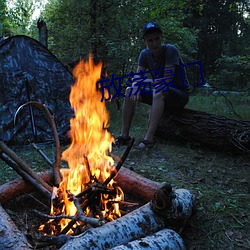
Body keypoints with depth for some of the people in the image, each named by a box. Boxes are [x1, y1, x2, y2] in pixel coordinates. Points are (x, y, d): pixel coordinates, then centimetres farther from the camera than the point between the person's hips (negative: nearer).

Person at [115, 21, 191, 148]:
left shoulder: (170, 50, -19)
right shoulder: (145, 54, -1)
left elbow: (167, 80, -25)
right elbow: (137, 78, -3)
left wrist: (144, 81, -15)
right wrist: (136, 87, -26)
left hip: (180, 94, -6)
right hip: (160, 95, 6)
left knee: (159, 89, -37)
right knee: (129, 91, -9)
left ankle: (149, 138, -38)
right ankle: (124, 135, -11)